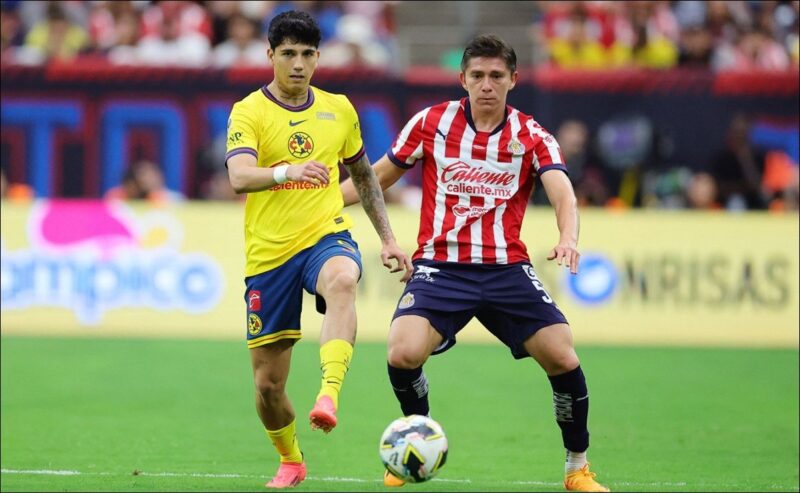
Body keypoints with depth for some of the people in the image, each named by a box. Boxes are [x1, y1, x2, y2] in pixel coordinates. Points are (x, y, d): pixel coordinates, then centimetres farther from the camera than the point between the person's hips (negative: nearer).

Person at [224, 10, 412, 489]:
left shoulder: (338, 109, 8)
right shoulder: (249, 112, -5)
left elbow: (364, 175, 24)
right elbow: (239, 177, -24)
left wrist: (388, 237, 20)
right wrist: (288, 171, -43)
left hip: (327, 236, 1)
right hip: (268, 252, -1)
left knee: (342, 281, -39)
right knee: (268, 382, 3)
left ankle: (329, 396, -50)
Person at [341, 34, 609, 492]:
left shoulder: (532, 136, 0)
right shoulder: (431, 123, 2)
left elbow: (563, 195, -16)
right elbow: (377, 177, 13)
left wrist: (568, 238, -37)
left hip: (507, 268, 0)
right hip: (440, 266, 0)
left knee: (564, 359, -12)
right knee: (403, 354, -24)